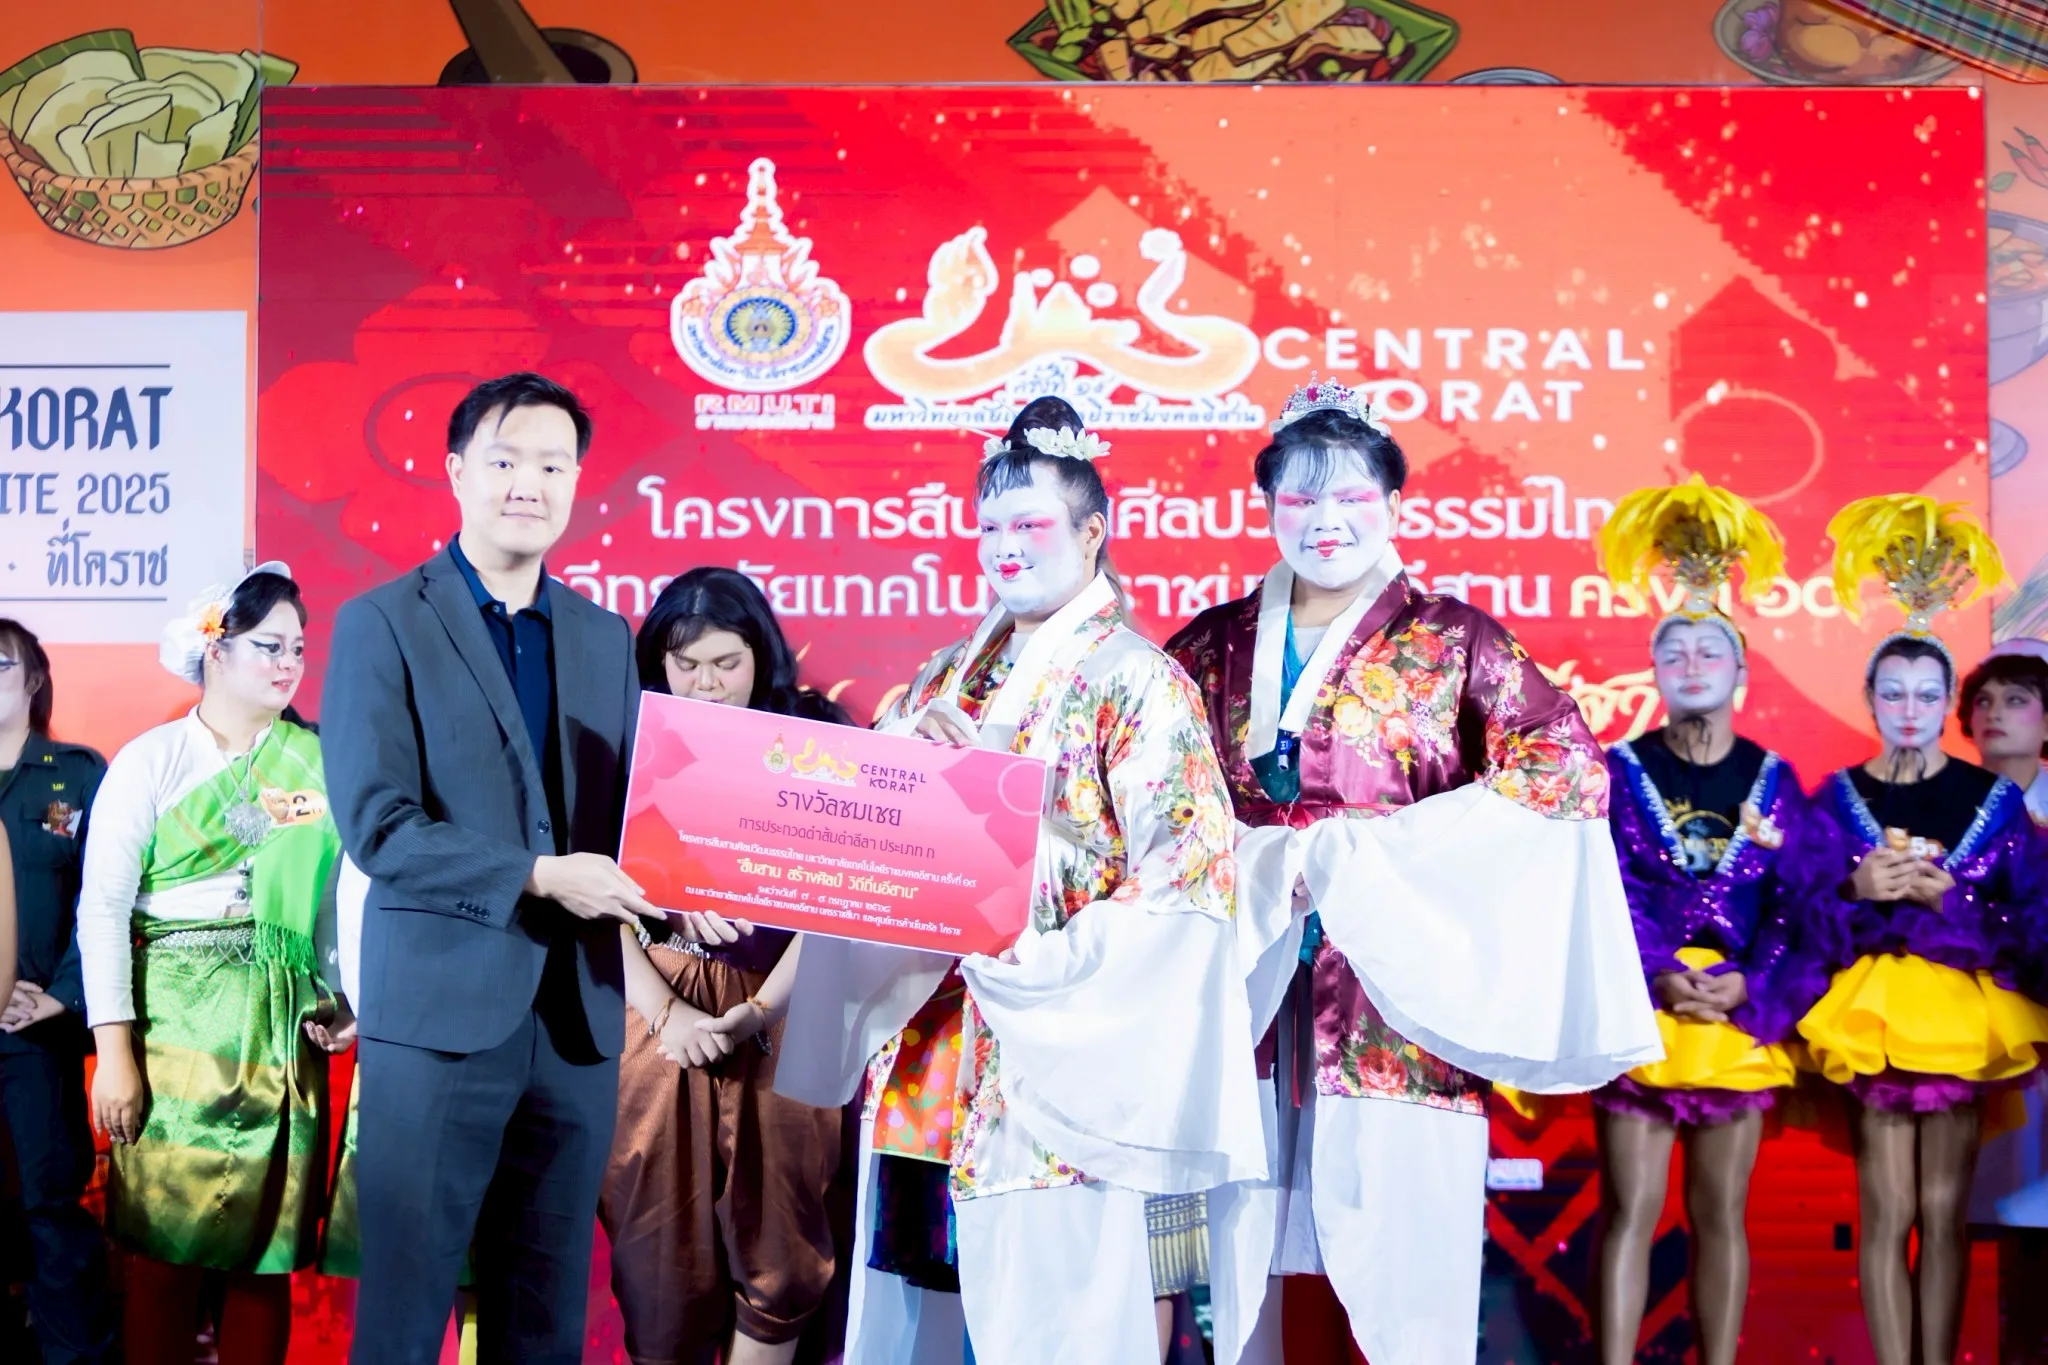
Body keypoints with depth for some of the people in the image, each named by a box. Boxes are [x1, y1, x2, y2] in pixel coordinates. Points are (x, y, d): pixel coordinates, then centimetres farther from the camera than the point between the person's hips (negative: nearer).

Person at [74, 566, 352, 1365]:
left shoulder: (319, 764, 7)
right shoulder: (151, 761, 0)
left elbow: (344, 894, 9)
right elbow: (103, 908, -4)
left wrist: (342, 998, -4)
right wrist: (113, 1050, -9)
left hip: (283, 1034, 2)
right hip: (176, 1028, -2)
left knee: (267, 1250, 4)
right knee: (166, 1247, -1)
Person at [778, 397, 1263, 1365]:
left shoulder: (1138, 683, -4)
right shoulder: (949, 677, 15)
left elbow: (1178, 878, -11)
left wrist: (1048, 961, -20)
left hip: (1058, 1058, -6)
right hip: (929, 1046, 6)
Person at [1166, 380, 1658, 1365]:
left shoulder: (1453, 642, 2)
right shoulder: (1215, 647, 12)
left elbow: (1568, 767, -9)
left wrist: (1368, 851, -13)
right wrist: (1257, 864, -6)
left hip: (1396, 993, -3)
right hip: (1252, 990, 3)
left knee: (1403, 1240, -4)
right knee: (1246, 1251, 5)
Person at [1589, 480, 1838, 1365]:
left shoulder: (1774, 783, 7)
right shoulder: (1616, 774, 3)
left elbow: (1803, 905, 0)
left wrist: (1746, 986, -14)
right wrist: (1655, 975, -20)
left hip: (1739, 1016, 2)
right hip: (1640, 1009, -2)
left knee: (1720, 1214, 8)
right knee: (1629, 1209, -2)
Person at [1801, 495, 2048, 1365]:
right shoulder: (1838, 798, 4)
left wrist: (1946, 899, -14)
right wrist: (1857, 890, -17)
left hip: (1963, 1012, 0)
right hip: (1871, 1013, 0)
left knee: (1945, 1211, 3)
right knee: (1888, 1211, 0)